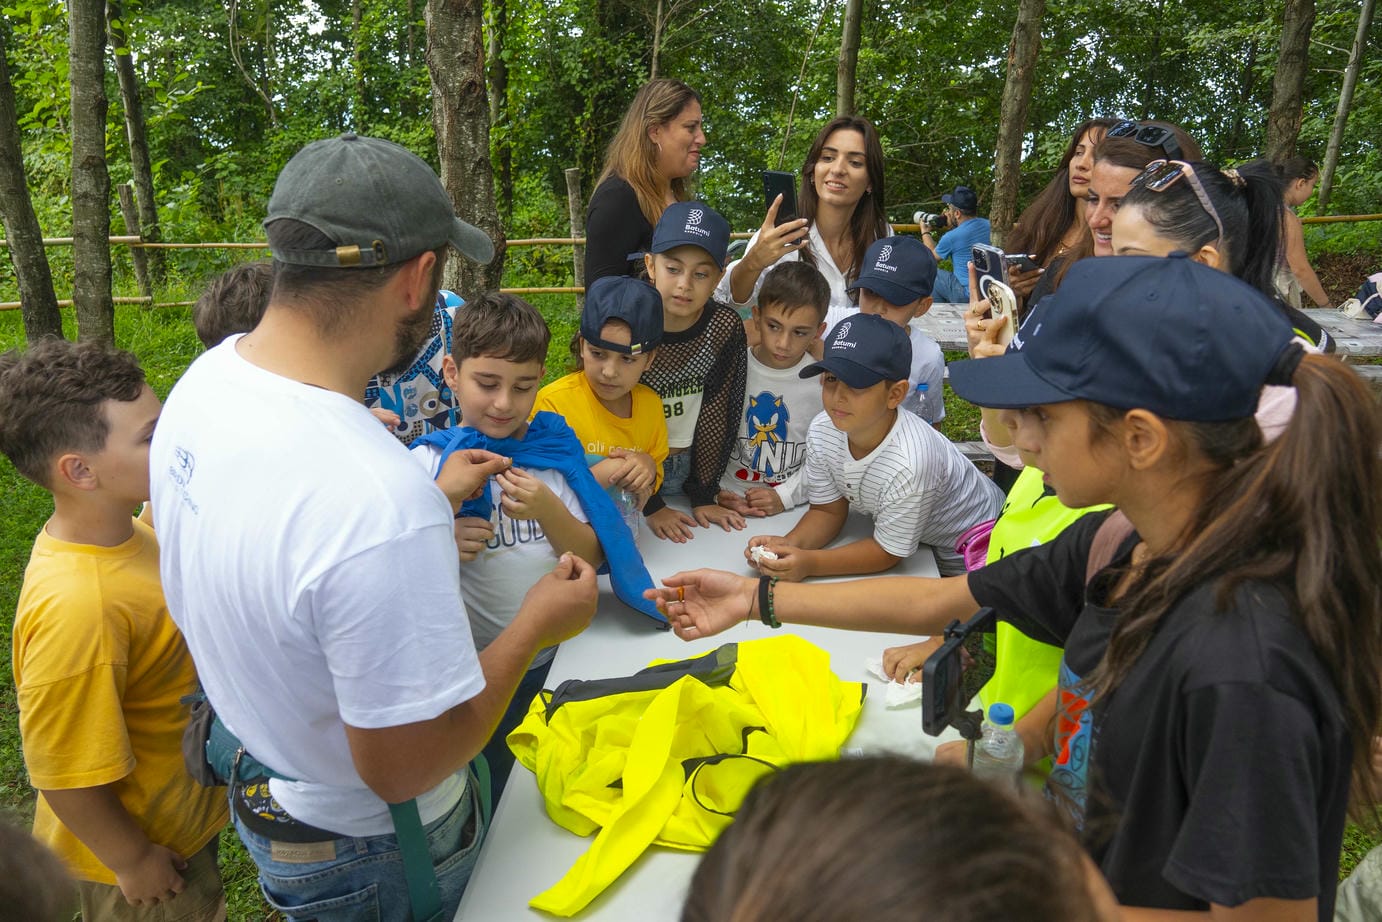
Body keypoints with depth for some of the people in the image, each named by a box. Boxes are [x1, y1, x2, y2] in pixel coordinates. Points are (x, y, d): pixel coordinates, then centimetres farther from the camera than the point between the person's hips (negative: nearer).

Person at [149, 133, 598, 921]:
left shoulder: (208, 375, -13)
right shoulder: (381, 500, -42)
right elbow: (404, 768, -30)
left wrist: (435, 499, 8)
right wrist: (540, 623, -18)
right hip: (366, 857, -7)